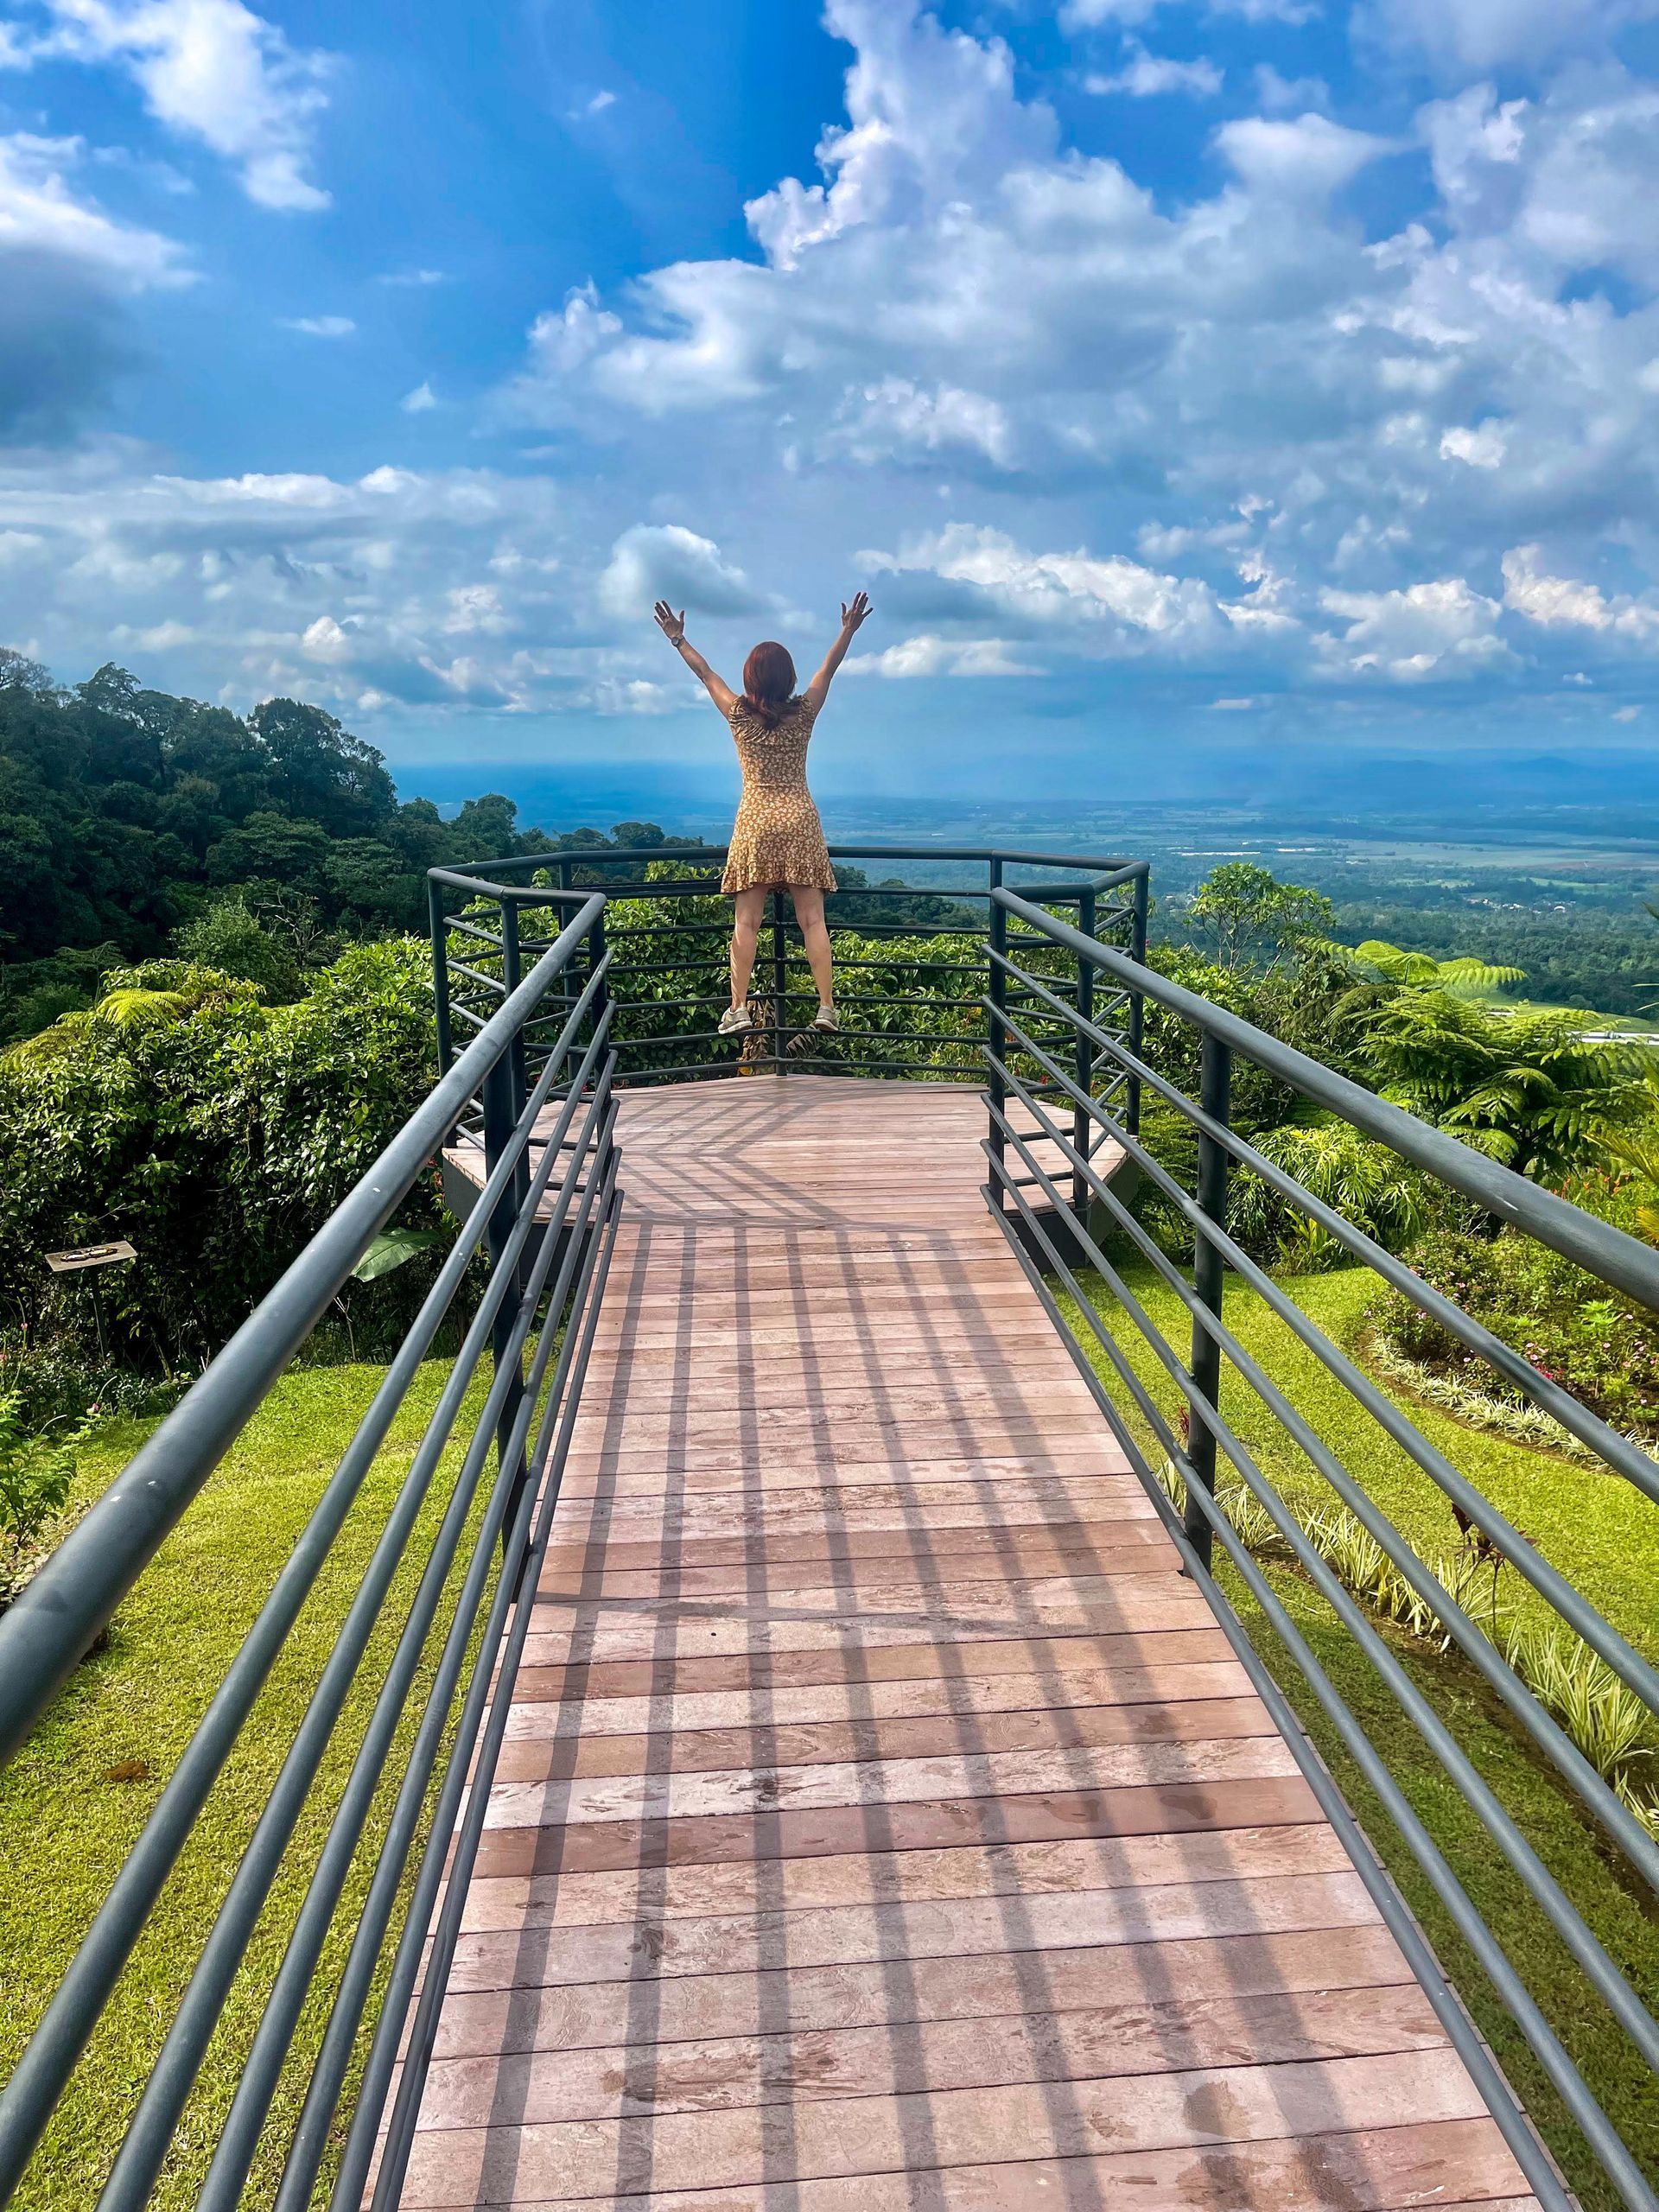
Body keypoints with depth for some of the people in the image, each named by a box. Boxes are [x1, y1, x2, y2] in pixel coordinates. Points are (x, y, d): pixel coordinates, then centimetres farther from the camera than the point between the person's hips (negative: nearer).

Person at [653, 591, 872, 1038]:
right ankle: (827, 1007, -4)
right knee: (812, 920, -1)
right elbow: (829, 667, 10)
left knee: (746, 921, 1)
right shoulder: (804, 713, -1)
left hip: (755, 824, 0)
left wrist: (677, 639, 24)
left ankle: (738, 1009, -1)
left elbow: (704, 671, 12)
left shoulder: (739, 714, -1)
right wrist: (849, 631, 19)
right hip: (801, 821, 0)